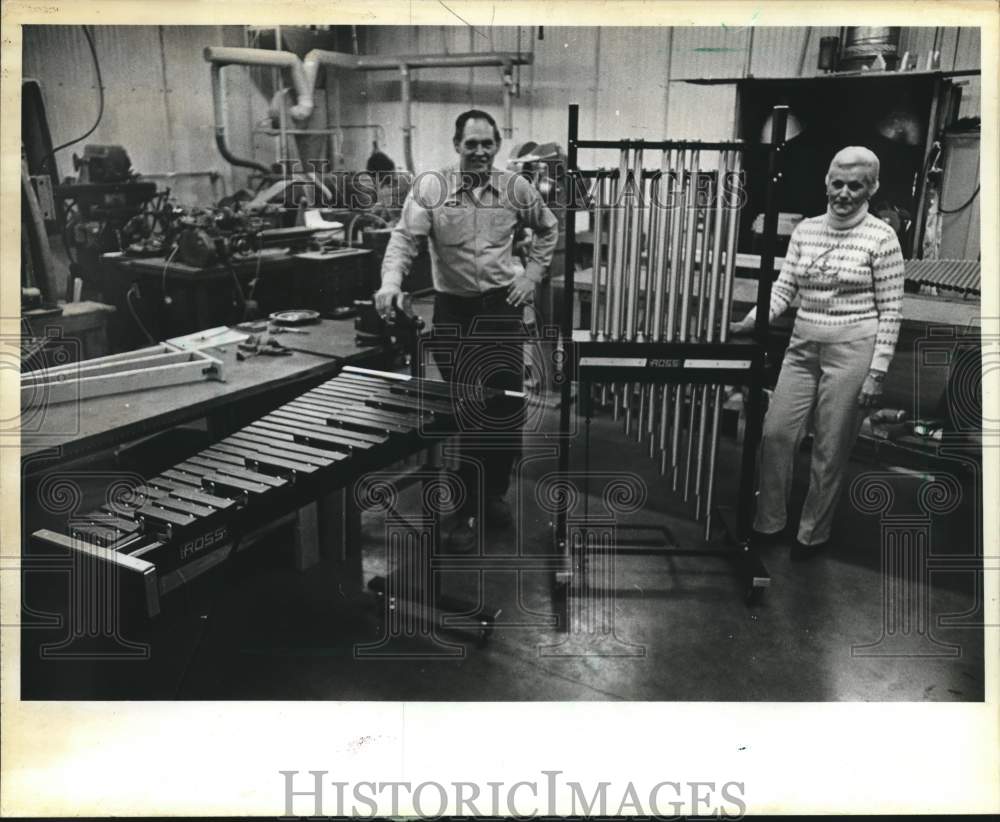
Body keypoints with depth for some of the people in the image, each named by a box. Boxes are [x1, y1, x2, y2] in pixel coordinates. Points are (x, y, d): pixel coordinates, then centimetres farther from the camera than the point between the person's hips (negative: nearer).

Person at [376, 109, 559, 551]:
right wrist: (391, 281, -33)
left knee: (506, 406, 4)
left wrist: (531, 274, 6)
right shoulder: (429, 187, -5)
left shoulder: (516, 188, 2)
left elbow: (547, 229, 18)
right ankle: (468, 511, 11)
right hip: (453, 310, -2)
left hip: (503, 308, 2)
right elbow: (404, 236, -15)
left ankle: (495, 494, 24)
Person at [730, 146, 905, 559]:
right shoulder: (805, 230, 7)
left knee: (830, 448, 4)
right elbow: (784, 287, 6)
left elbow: (890, 311, -7)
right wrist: (752, 320, -11)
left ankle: (814, 533, 22)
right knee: (775, 432, 4)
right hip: (803, 347, 5)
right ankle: (769, 521, 21)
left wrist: (877, 371, -11)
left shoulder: (881, 238, -7)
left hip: (852, 350, -5)